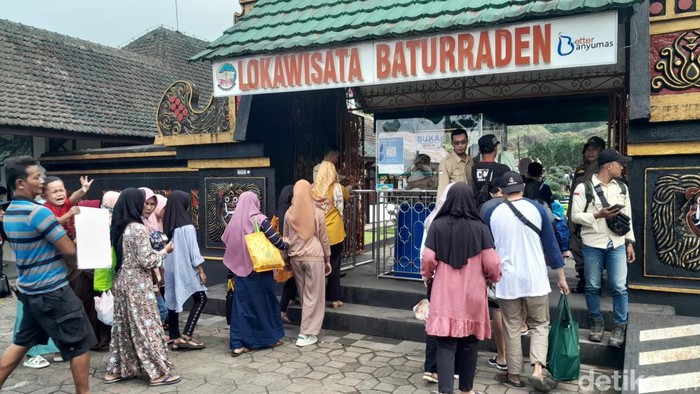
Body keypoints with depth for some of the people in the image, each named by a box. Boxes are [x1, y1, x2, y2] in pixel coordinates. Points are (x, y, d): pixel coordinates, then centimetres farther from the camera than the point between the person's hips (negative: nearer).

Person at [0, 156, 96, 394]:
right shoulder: (38, 211, -20)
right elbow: (69, 250, -18)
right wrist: (74, 263, 3)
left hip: (29, 289, 9)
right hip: (52, 291, -9)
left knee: (22, 341, 21)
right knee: (81, 344, 2)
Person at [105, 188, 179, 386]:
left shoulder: (118, 227, 7)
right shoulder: (138, 229, -18)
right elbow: (146, 261, -19)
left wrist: (154, 249, 16)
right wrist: (165, 251, -5)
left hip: (121, 282, 8)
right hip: (138, 284, -8)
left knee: (122, 327, 15)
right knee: (146, 326, -1)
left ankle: (116, 370, 22)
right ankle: (158, 372, 7)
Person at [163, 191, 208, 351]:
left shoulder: (168, 226, 6)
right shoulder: (187, 226, -14)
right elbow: (193, 250, -14)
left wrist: (166, 268, 18)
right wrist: (201, 270, -9)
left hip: (170, 269, 7)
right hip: (185, 269, -7)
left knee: (173, 301, 10)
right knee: (200, 299, 4)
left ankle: (175, 339, 13)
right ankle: (185, 336, -3)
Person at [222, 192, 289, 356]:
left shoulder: (234, 221, 2)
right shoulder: (259, 219, -10)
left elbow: (227, 242, 9)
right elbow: (275, 239, -10)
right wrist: (286, 245, 9)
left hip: (240, 269, 4)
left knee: (241, 304, 7)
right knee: (265, 302, 11)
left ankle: (238, 344, 6)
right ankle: (271, 337, 22)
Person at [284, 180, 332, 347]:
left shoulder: (289, 214, 0)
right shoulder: (318, 213, -6)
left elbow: (285, 238, 8)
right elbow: (324, 239, 0)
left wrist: (288, 257, 19)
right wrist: (327, 260, 10)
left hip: (295, 258, 4)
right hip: (314, 257, -3)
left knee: (304, 294, 16)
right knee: (313, 295, 3)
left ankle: (307, 328, 26)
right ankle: (306, 334, 2)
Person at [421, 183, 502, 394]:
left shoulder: (437, 225, -7)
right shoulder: (479, 227, -8)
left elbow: (428, 259, -6)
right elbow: (491, 263, -7)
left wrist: (427, 275, 15)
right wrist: (493, 277, 14)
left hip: (445, 294, 0)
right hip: (472, 295, 1)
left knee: (446, 344, 4)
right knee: (469, 343, 15)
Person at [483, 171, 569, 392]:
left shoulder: (492, 214, -1)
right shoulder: (537, 209, -2)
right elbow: (551, 245, 1)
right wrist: (561, 277, 8)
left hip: (507, 281, 0)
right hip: (535, 279, 0)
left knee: (512, 329, 11)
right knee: (540, 326, 13)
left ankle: (514, 375, 18)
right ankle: (538, 370, 0)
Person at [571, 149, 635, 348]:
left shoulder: (622, 188, 10)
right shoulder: (584, 187, -6)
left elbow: (628, 217, 13)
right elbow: (575, 216, -7)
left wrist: (630, 243, 10)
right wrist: (599, 215, -19)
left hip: (617, 245, 3)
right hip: (592, 246, -3)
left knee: (619, 287, 1)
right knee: (592, 287, 7)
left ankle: (619, 326, 13)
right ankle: (596, 323, 23)